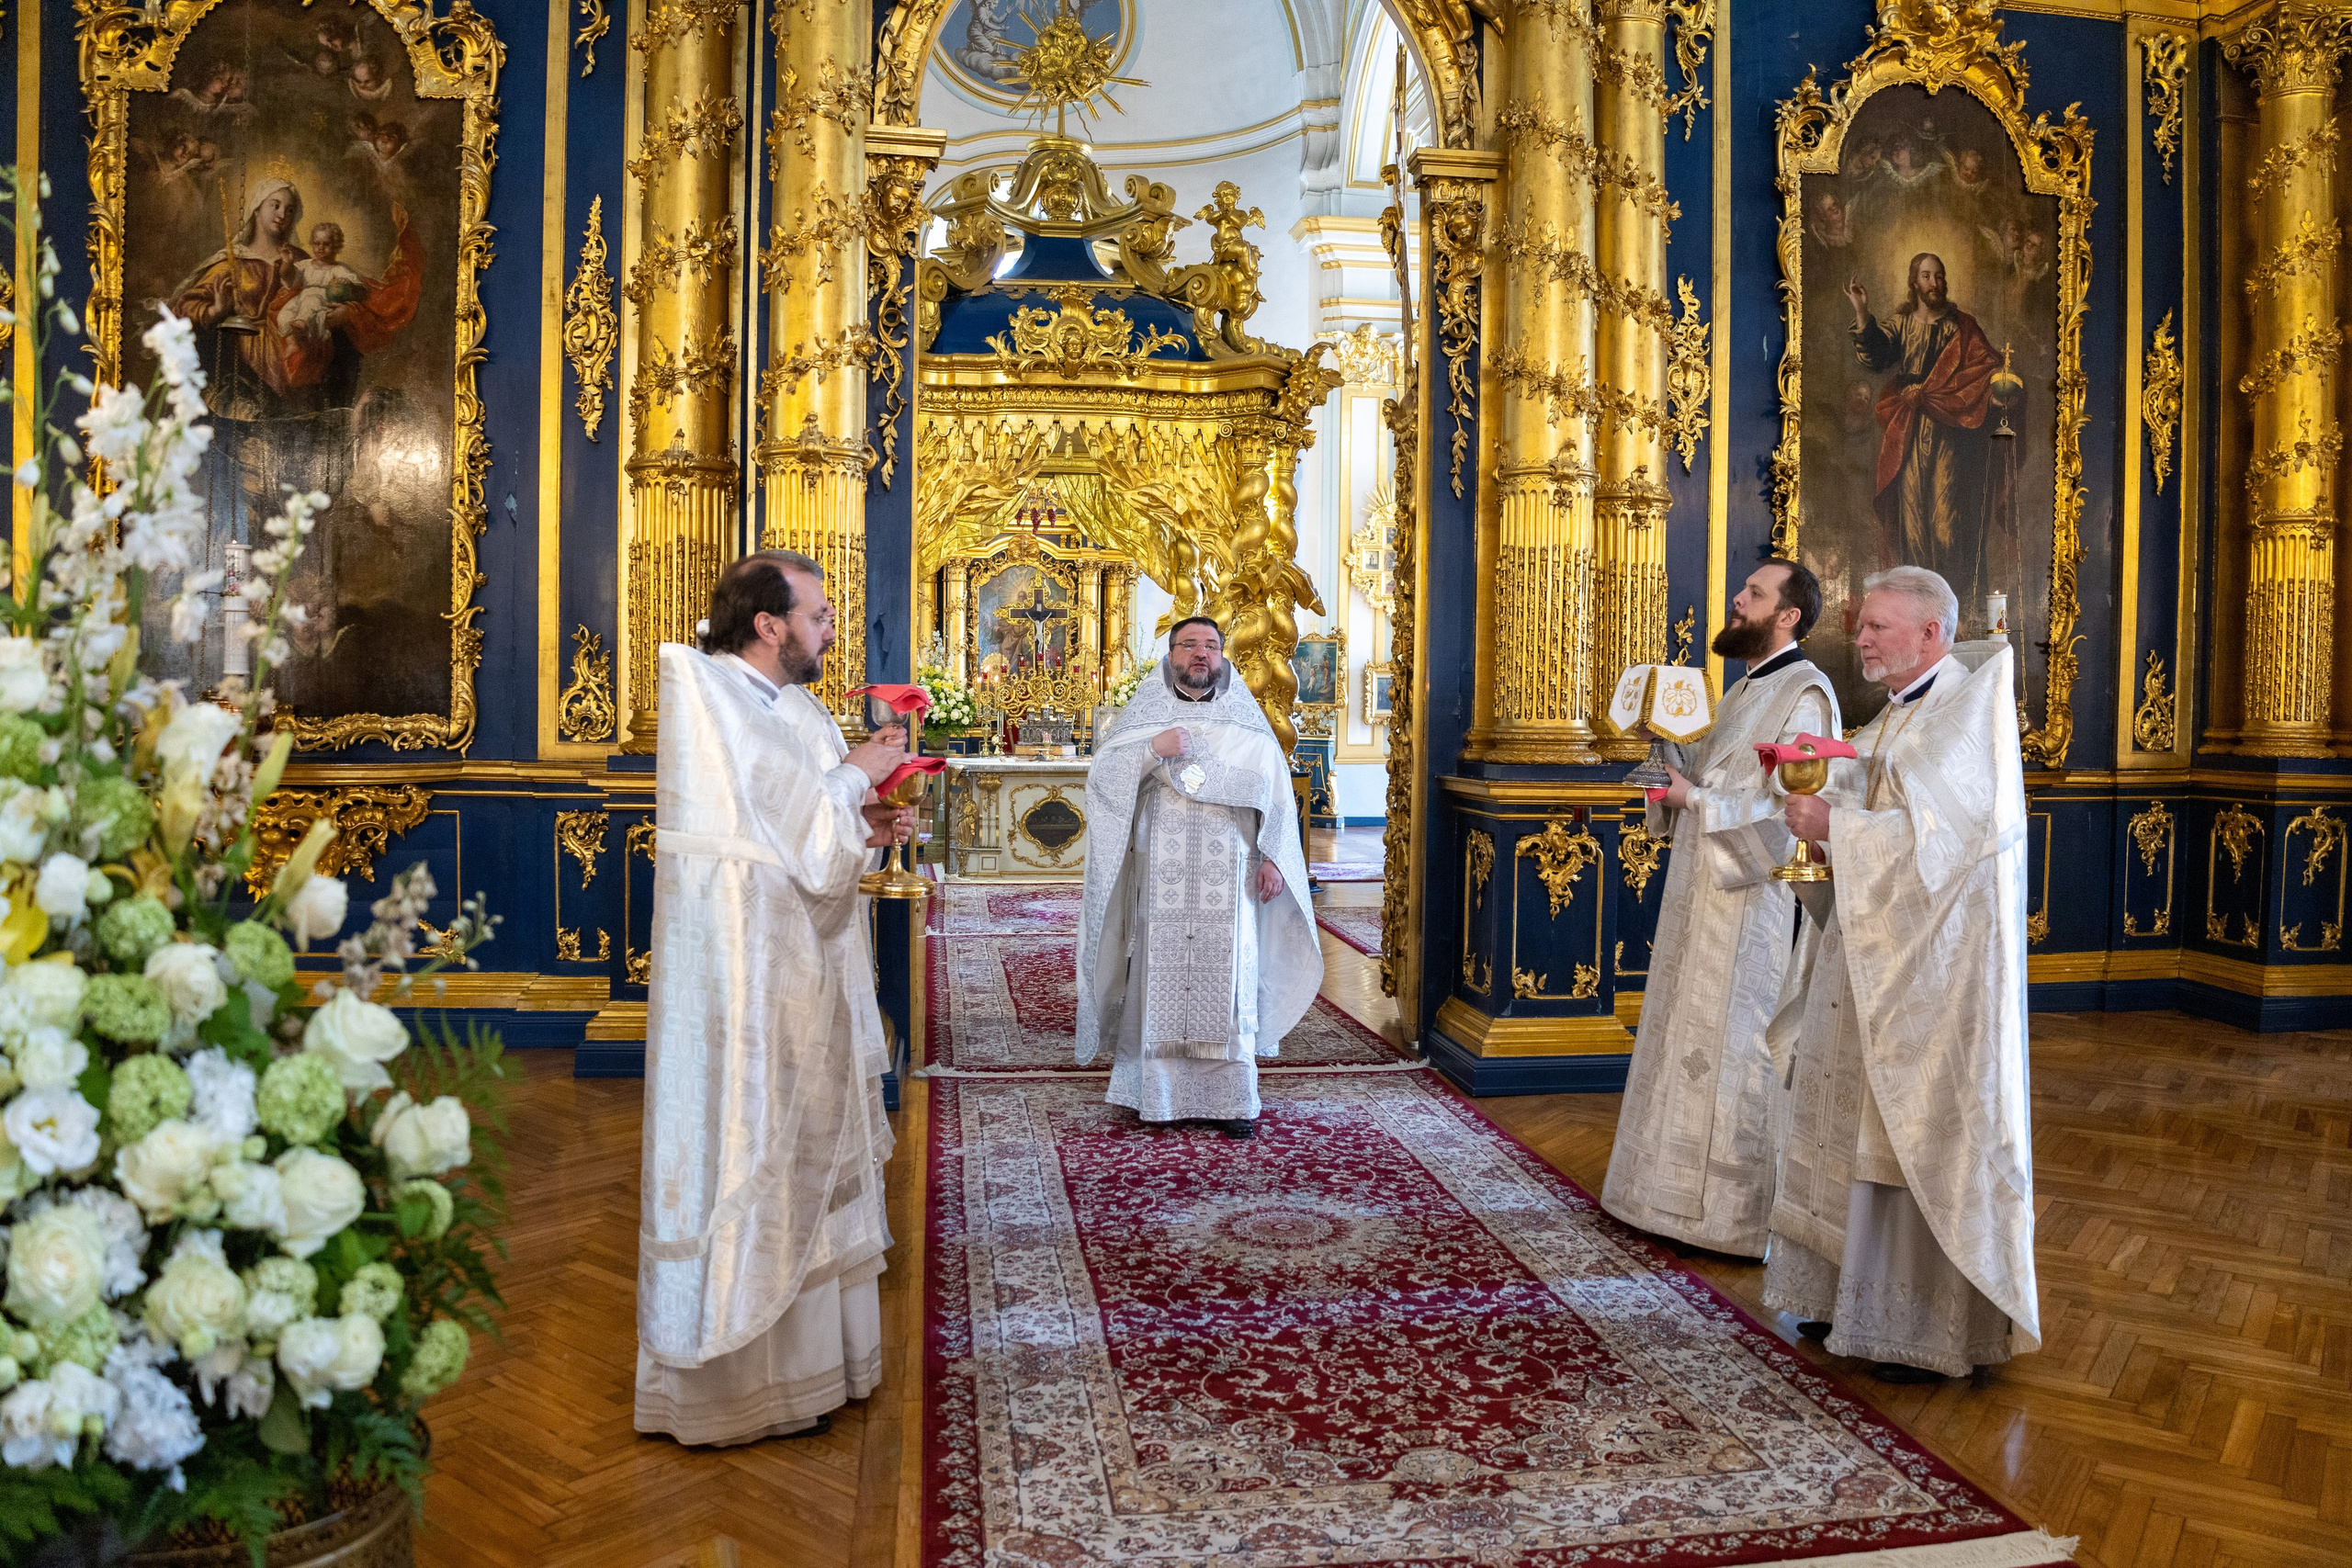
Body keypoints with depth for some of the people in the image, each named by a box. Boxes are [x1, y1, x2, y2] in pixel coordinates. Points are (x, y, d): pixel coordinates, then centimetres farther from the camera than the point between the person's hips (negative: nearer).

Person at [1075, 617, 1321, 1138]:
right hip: (1160, 882, 0)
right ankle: (1162, 1093, 9)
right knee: (1162, 980, -1)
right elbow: (1100, 777, -1)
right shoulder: (1143, 716, 9)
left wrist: (1273, 858, -2)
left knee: (1228, 981, 0)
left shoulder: (1247, 721, 10)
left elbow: (1277, 794, 9)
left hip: (1228, 883, 1)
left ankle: (1233, 1099, 7)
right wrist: (1153, 750, -15)